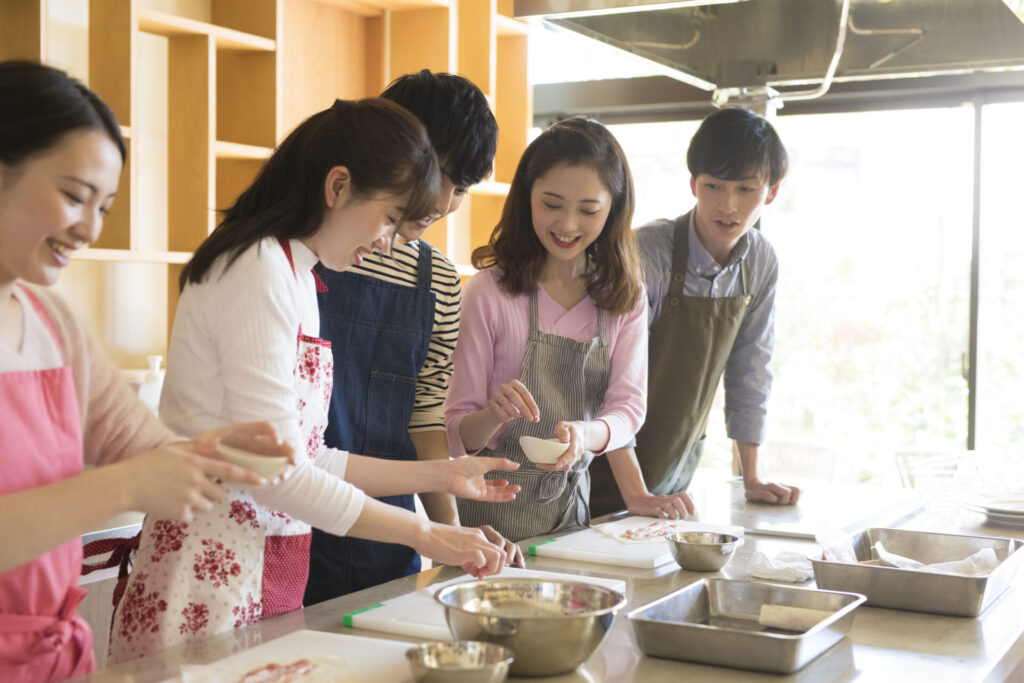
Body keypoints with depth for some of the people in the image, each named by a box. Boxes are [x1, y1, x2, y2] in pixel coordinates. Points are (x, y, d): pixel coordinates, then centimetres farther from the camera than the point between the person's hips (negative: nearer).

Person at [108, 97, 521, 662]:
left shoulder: (298, 276, 14)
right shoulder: (258, 268, -15)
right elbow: (274, 471, -19)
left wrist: (439, 475, 14)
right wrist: (425, 535, -12)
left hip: (273, 567, 9)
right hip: (212, 570, -9)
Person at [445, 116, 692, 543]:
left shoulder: (625, 298, 3)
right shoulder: (489, 291, -9)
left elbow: (629, 407, -6)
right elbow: (457, 435, -7)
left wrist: (585, 434, -27)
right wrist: (494, 415, -29)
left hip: (572, 505, 3)